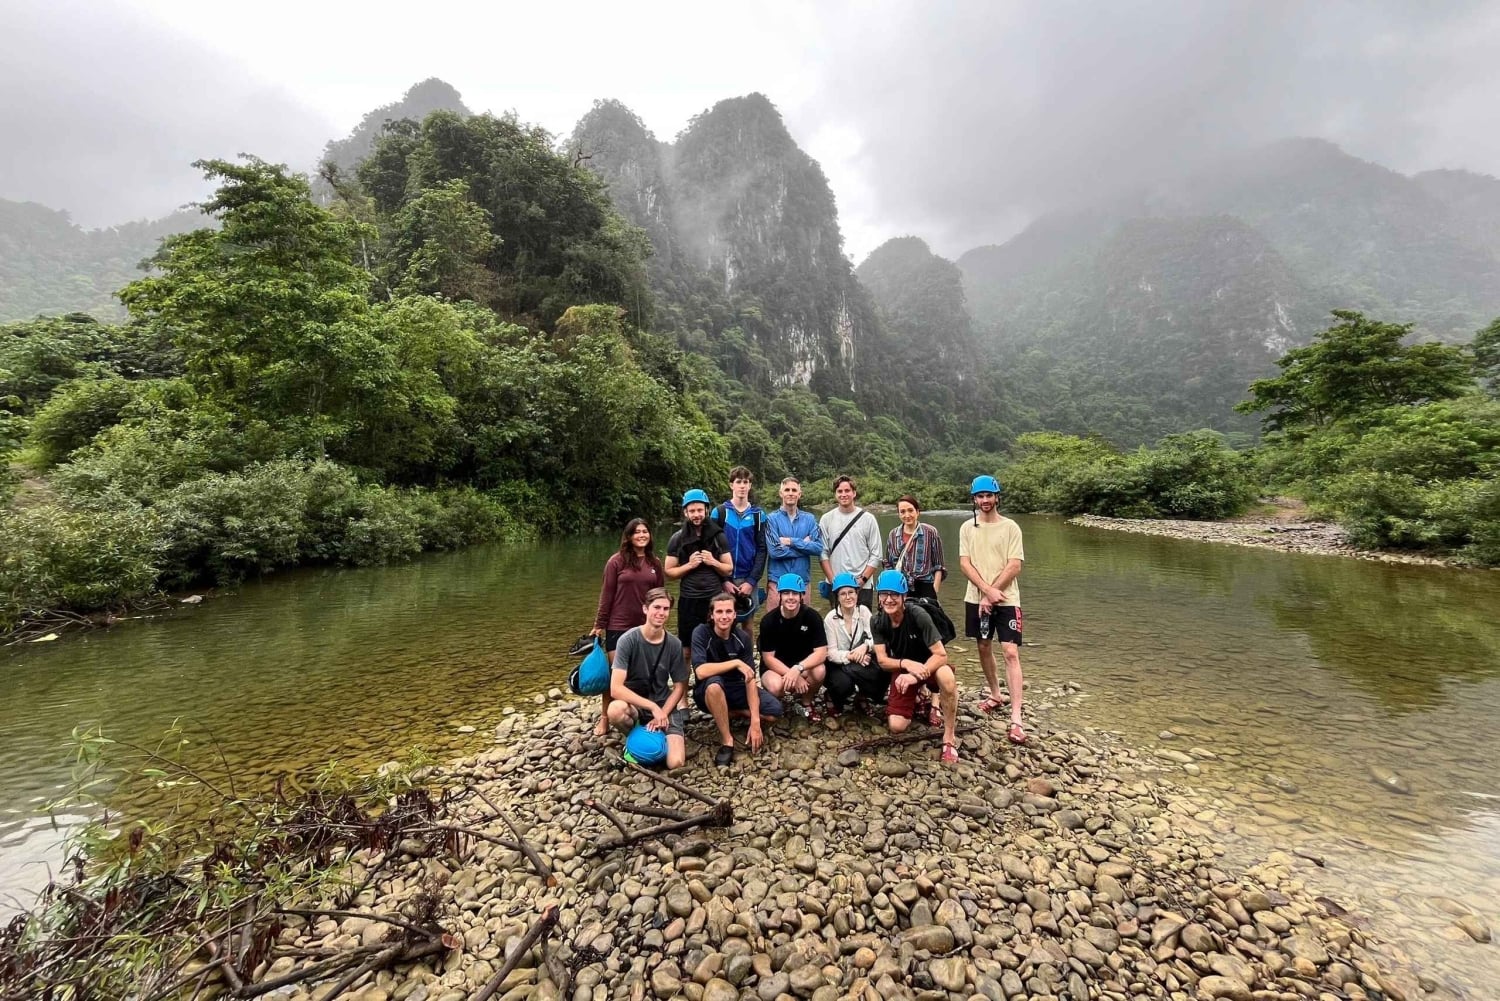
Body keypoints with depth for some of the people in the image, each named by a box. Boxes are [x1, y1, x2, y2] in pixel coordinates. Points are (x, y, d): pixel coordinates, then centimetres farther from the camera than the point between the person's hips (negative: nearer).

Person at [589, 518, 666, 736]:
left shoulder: (655, 563, 4)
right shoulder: (616, 561, -7)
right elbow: (606, 595, -5)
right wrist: (599, 625, -4)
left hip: (646, 627, 3)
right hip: (618, 626, -3)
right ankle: (604, 717, 21)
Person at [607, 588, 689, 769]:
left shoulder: (674, 644, -9)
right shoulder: (628, 640, -18)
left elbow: (679, 686, -1)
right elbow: (616, 688, -24)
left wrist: (662, 714, -16)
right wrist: (653, 707, -27)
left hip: (664, 706, 1)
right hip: (634, 704, -1)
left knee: (675, 763, -20)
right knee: (615, 710, -37)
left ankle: (657, 734, 14)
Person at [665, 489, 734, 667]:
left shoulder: (718, 536, 3)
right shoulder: (677, 539, 0)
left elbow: (729, 569, 6)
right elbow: (669, 572, 1)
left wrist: (713, 562, -12)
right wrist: (689, 565, -14)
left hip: (715, 599, 1)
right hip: (688, 600, 0)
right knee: (686, 650, 7)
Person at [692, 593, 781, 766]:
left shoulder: (742, 637, -11)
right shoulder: (701, 633, -21)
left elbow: (750, 679, -15)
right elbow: (701, 671, -34)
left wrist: (755, 721, -23)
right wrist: (736, 663, -33)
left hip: (736, 688, 4)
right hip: (709, 692, -3)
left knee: (775, 711, -16)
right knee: (714, 683, -39)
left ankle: (727, 713, 3)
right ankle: (727, 740, -21)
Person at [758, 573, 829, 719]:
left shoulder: (812, 616, -15)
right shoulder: (768, 620, -17)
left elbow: (821, 652, -19)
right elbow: (768, 657, -15)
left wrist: (797, 669, -35)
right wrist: (792, 676, -27)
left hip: (803, 664, 2)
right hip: (774, 667, -1)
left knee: (819, 671, -31)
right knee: (775, 687, -34)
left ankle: (806, 703, 3)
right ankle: (786, 696, 7)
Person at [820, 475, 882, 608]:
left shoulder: (868, 518, 0)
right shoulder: (827, 519, 3)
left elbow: (875, 555, -1)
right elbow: (823, 553, 1)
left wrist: (862, 579, -8)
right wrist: (833, 580, -7)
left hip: (863, 586, -1)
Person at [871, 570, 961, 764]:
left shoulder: (918, 616, -26)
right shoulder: (877, 622, -14)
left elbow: (941, 655, -27)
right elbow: (882, 660, -14)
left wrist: (915, 675, -39)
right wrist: (906, 663, -33)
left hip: (928, 665, -3)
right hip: (902, 669, 4)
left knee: (946, 676, -40)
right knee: (896, 726, -11)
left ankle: (949, 737, -19)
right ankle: (918, 699, 24)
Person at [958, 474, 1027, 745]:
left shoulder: (1011, 527, -4)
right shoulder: (967, 528, 3)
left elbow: (1014, 566, -10)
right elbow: (965, 564, -3)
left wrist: (992, 595, -14)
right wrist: (988, 591, -15)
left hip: (1007, 599, -3)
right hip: (976, 599, 4)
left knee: (1011, 653, -8)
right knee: (984, 647, 15)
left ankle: (1016, 719, -7)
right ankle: (995, 695, 36)